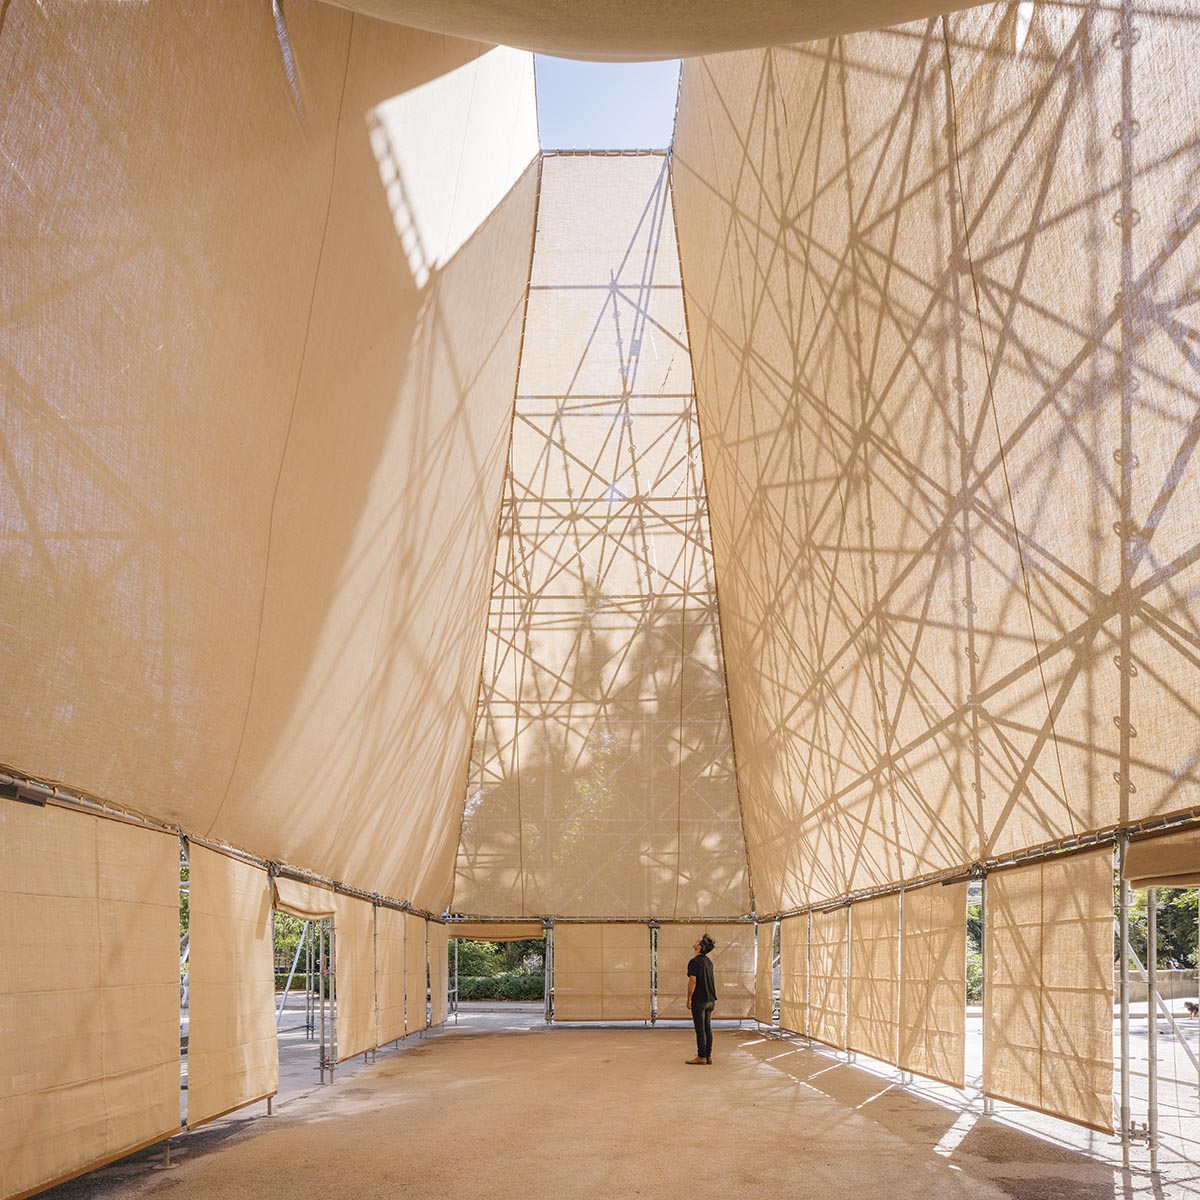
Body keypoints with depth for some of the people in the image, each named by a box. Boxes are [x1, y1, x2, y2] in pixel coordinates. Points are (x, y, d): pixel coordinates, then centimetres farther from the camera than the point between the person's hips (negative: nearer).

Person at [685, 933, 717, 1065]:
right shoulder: (709, 961, 12)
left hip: (699, 1000, -8)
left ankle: (701, 1057, -2)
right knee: (707, 1028, 11)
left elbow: (692, 981, -18)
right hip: (710, 999, 8)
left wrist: (689, 999, -12)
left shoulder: (694, 962, -14)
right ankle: (708, 1056, 13)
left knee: (700, 1029, -4)